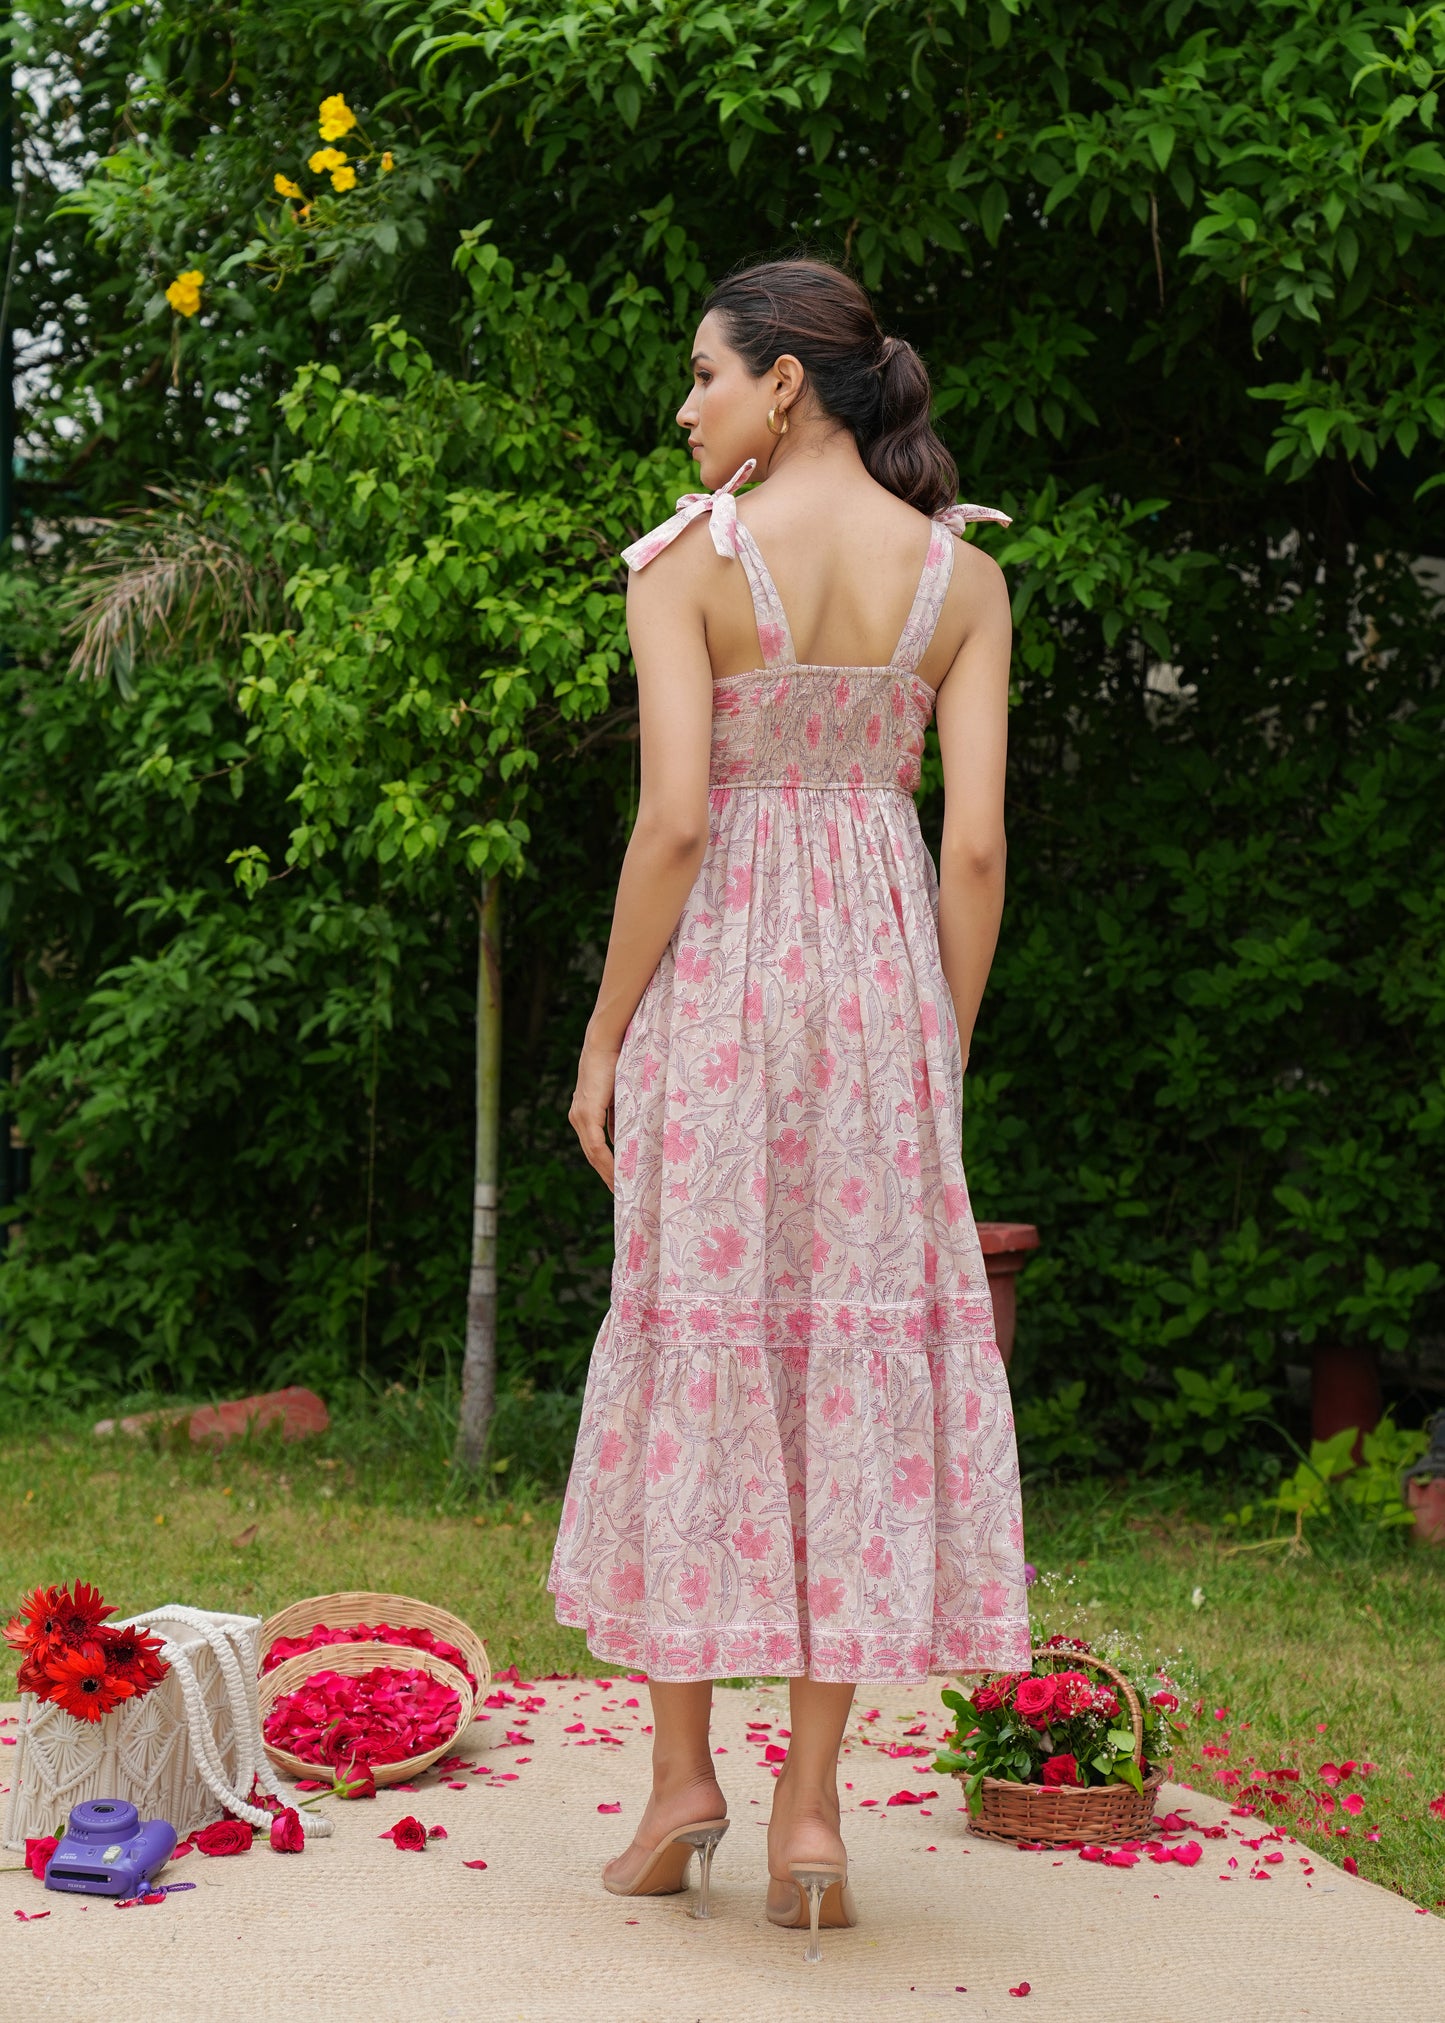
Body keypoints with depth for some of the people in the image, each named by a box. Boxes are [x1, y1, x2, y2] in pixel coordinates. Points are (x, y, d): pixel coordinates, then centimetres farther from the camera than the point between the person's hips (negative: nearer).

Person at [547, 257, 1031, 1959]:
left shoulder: (691, 562, -6)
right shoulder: (961, 575, 4)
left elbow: (673, 818, -12)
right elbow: (976, 843, 0)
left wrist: (605, 1036, -4)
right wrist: (943, 1049, 8)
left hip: (718, 974, -2)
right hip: (884, 971, 3)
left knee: (697, 1339, 7)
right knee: (861, 1344, 5)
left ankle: (684, 1775, 12)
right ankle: (811, 1809, 7)